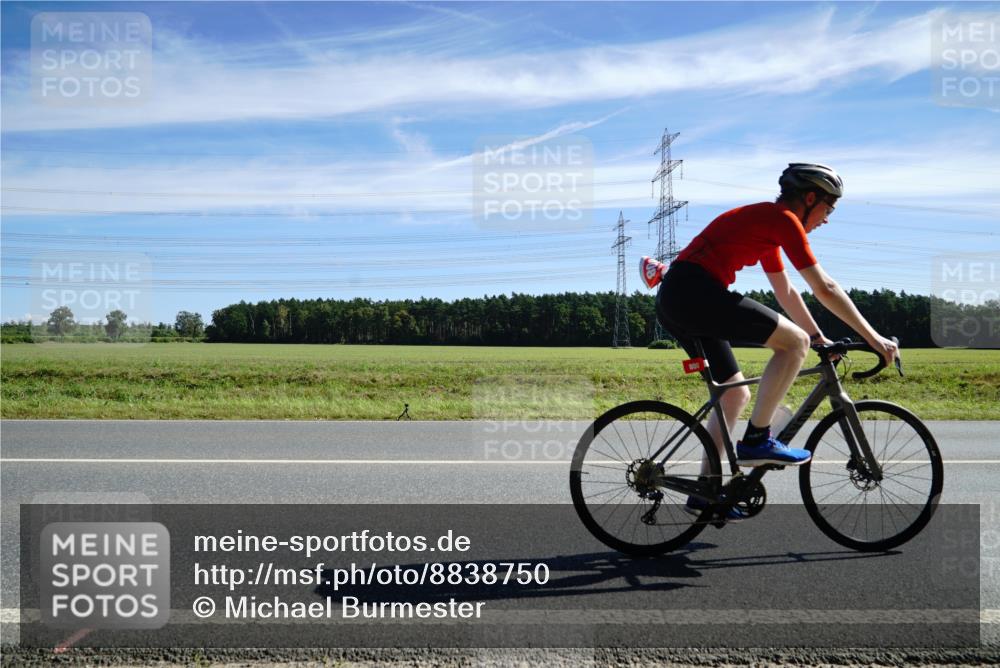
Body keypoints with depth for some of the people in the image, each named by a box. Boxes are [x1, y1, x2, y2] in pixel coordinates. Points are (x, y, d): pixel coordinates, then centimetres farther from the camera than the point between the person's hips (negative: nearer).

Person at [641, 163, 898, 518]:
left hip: (672, 301, 10)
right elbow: (825, 289, -6)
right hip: (695, 292, -10)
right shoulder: (783, 219, -4)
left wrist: (819, 338, 32)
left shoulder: (766, 223, 25)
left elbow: (786, 293, 31)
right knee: (795, 342, -8)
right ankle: (756, 440, -5)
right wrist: (873, 337, 0)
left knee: (735, 394, 17)